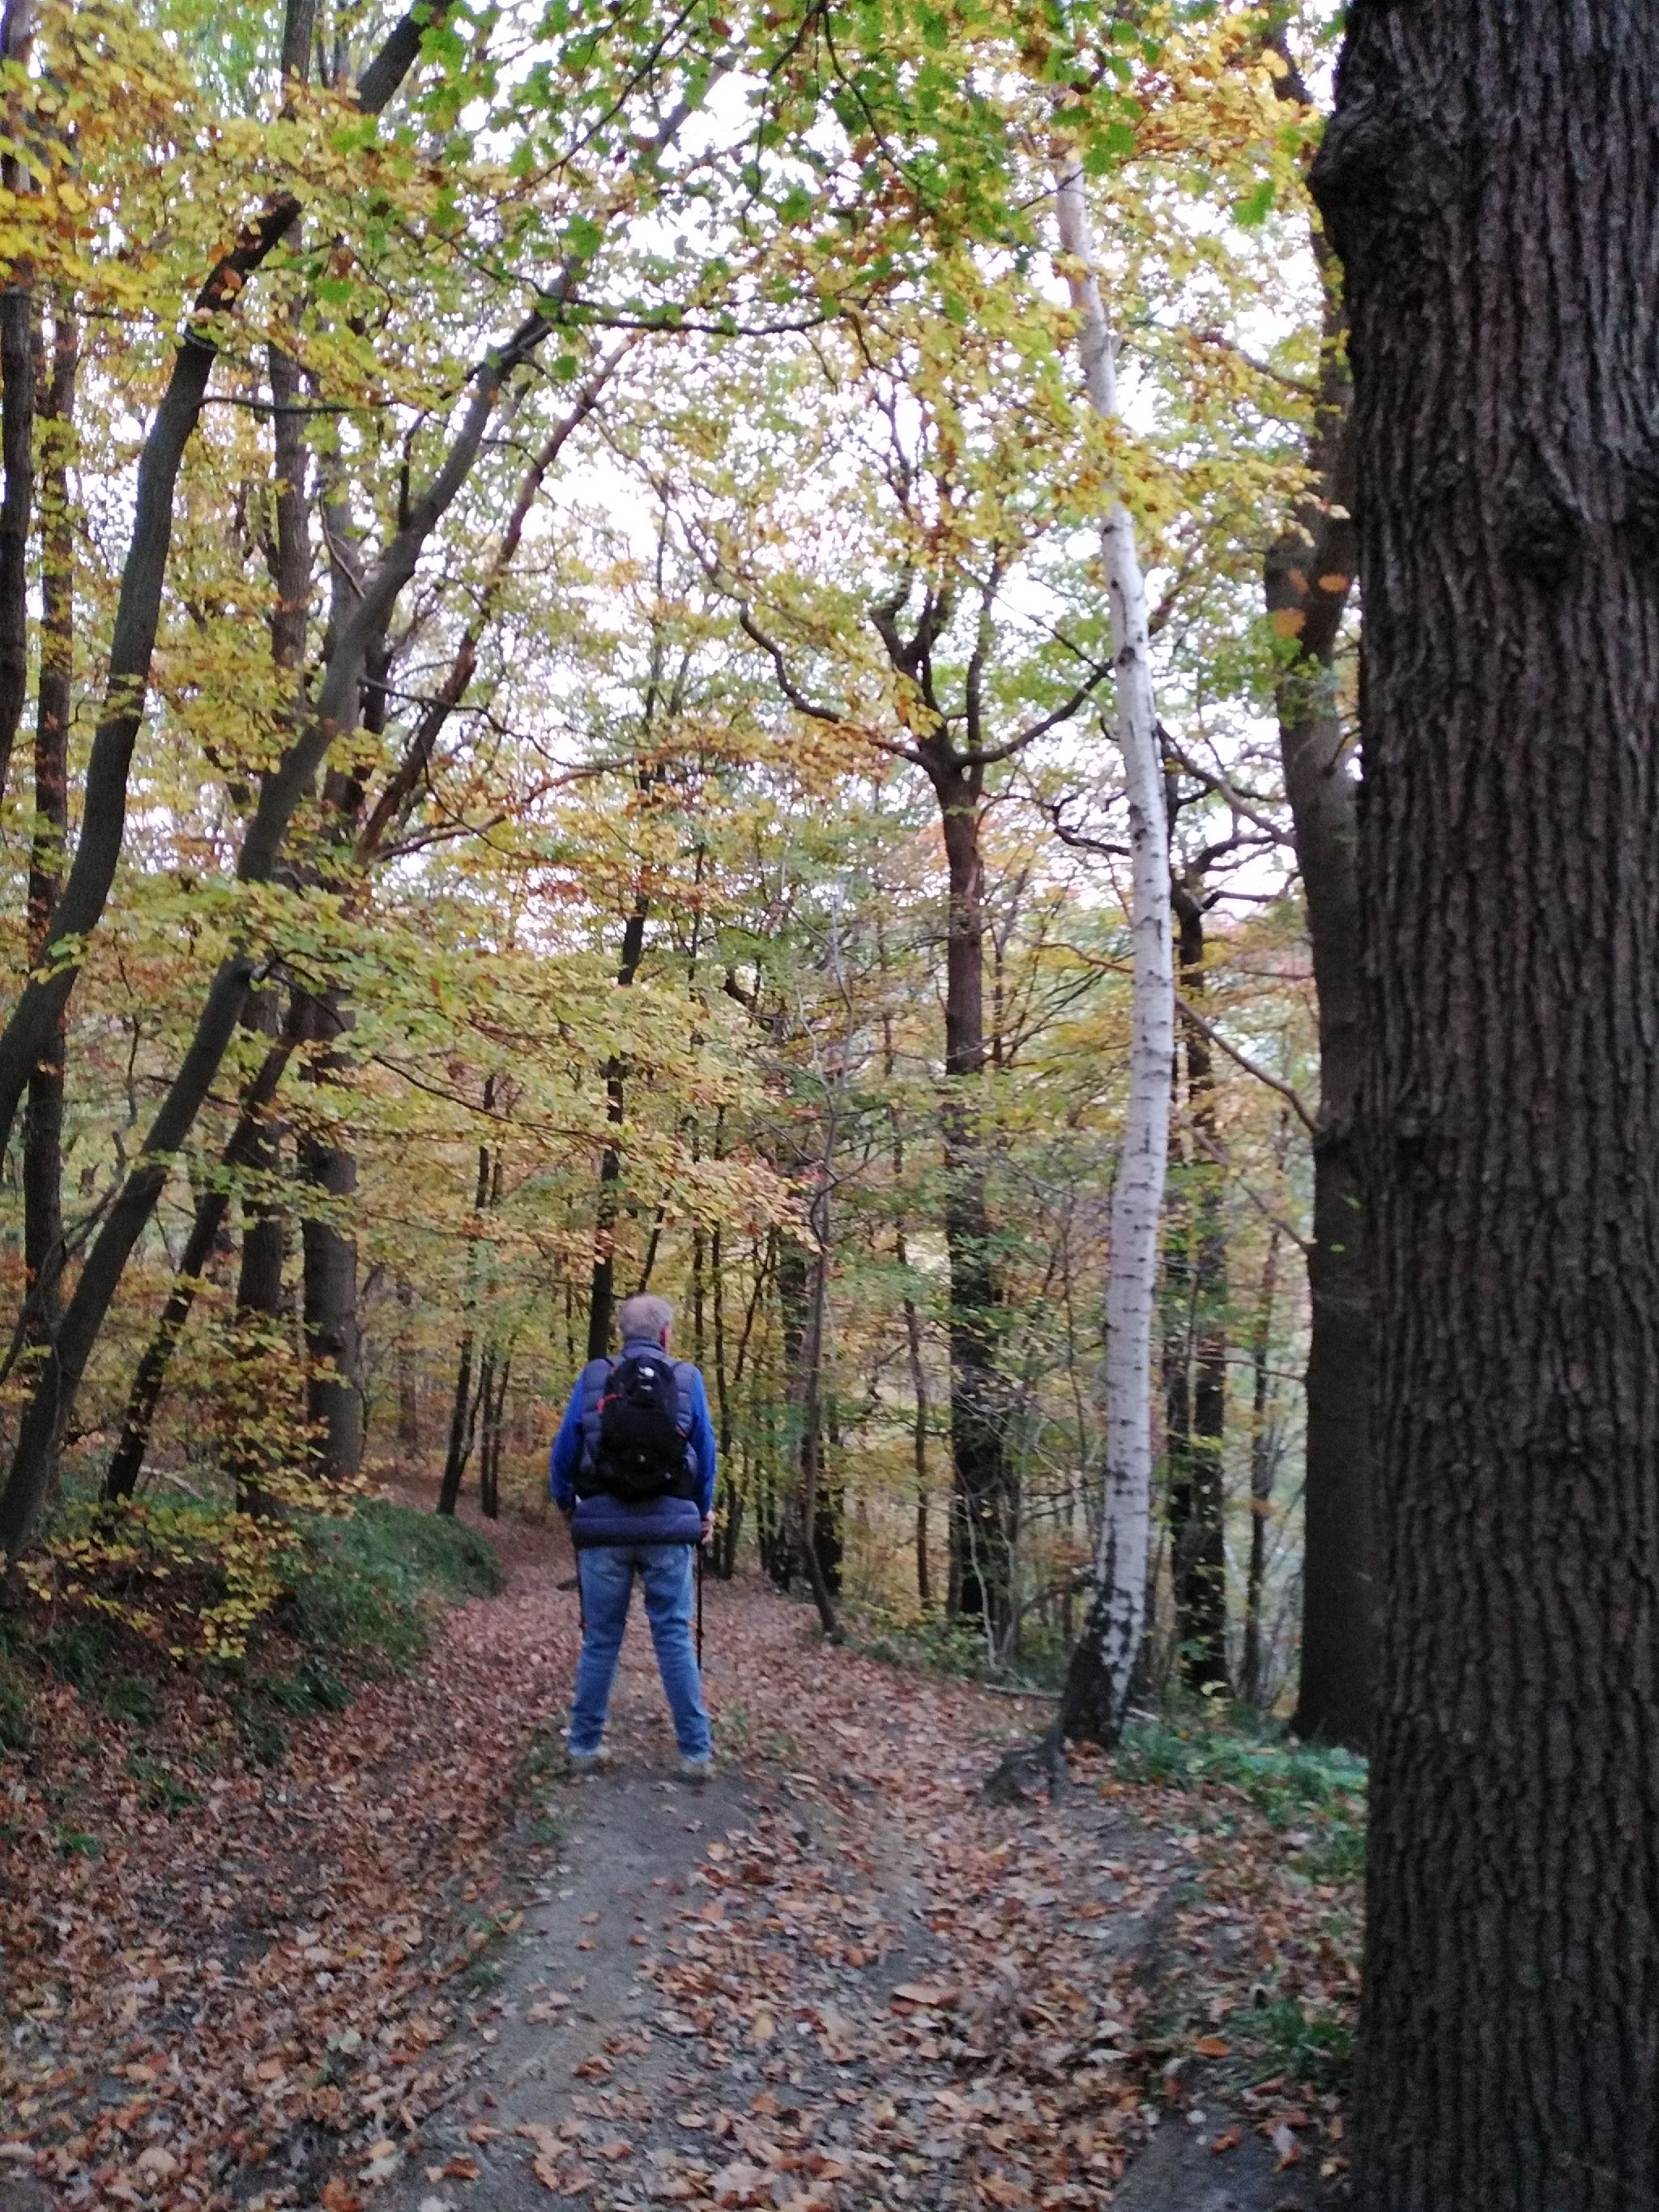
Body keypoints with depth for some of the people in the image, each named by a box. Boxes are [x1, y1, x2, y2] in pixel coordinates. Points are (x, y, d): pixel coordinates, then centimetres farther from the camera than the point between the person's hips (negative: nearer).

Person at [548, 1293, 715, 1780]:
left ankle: (585, 1747, 16)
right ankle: (696, 1752, 8)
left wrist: (566, 1505, 19)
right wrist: (703, 1512, 19)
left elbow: (563, 1451, 2)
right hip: (668, 1528, 0)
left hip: (604, 1527, 1)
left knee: (600, 1639, 10)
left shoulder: (592, 1378, 0)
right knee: (675, 1638, 6)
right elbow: (706, 1454, 4)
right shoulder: (687, 1379, 0)